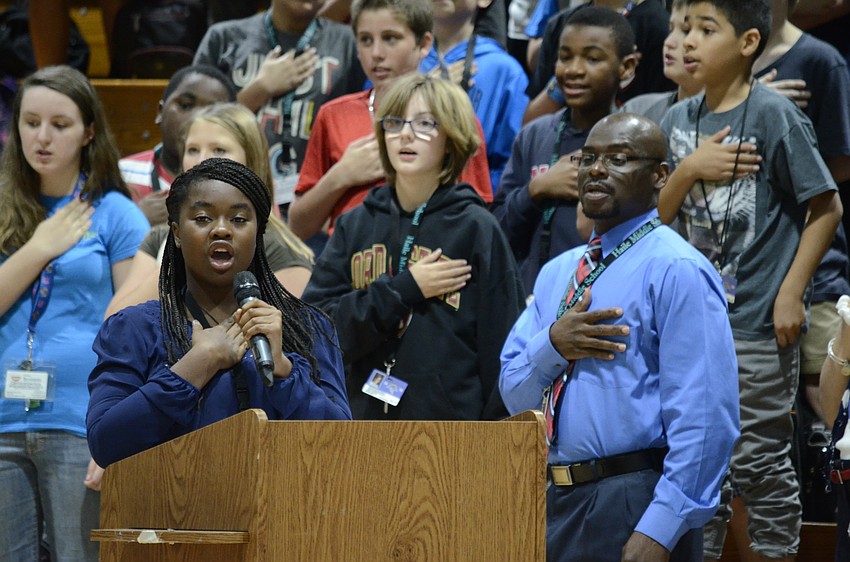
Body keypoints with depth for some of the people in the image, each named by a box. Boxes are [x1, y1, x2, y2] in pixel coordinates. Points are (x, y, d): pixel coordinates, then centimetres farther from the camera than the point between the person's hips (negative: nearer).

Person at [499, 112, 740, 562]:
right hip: (555, 502, 7)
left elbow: (704, 417, -17)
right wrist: (553, 344, -8)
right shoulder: (556, 273, 15)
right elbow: (515, 396, 12)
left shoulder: (676, 271, -10)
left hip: (634, 507, -7)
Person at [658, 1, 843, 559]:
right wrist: (687, 171, -13)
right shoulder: (680, 120, 8)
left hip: (758, 324, -6)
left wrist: (790, 294, -13)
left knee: (759, 461, 0)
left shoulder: (773, 114, -10)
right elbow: (659, 214, 7)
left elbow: (826, 207, -9)